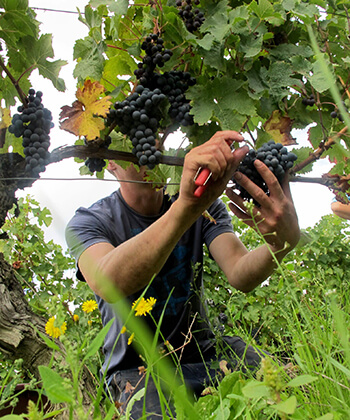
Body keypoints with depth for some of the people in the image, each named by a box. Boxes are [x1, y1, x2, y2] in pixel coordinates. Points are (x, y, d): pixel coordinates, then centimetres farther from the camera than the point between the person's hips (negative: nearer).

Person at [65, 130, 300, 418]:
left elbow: (240, 275, -17)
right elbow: (108, 284, -35)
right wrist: (185, 208, -50)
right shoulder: (88, 222, -10)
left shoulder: (205, 207, 0)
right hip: (137, 369, -3)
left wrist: (282, 242, -42)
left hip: (202, 350, 3)